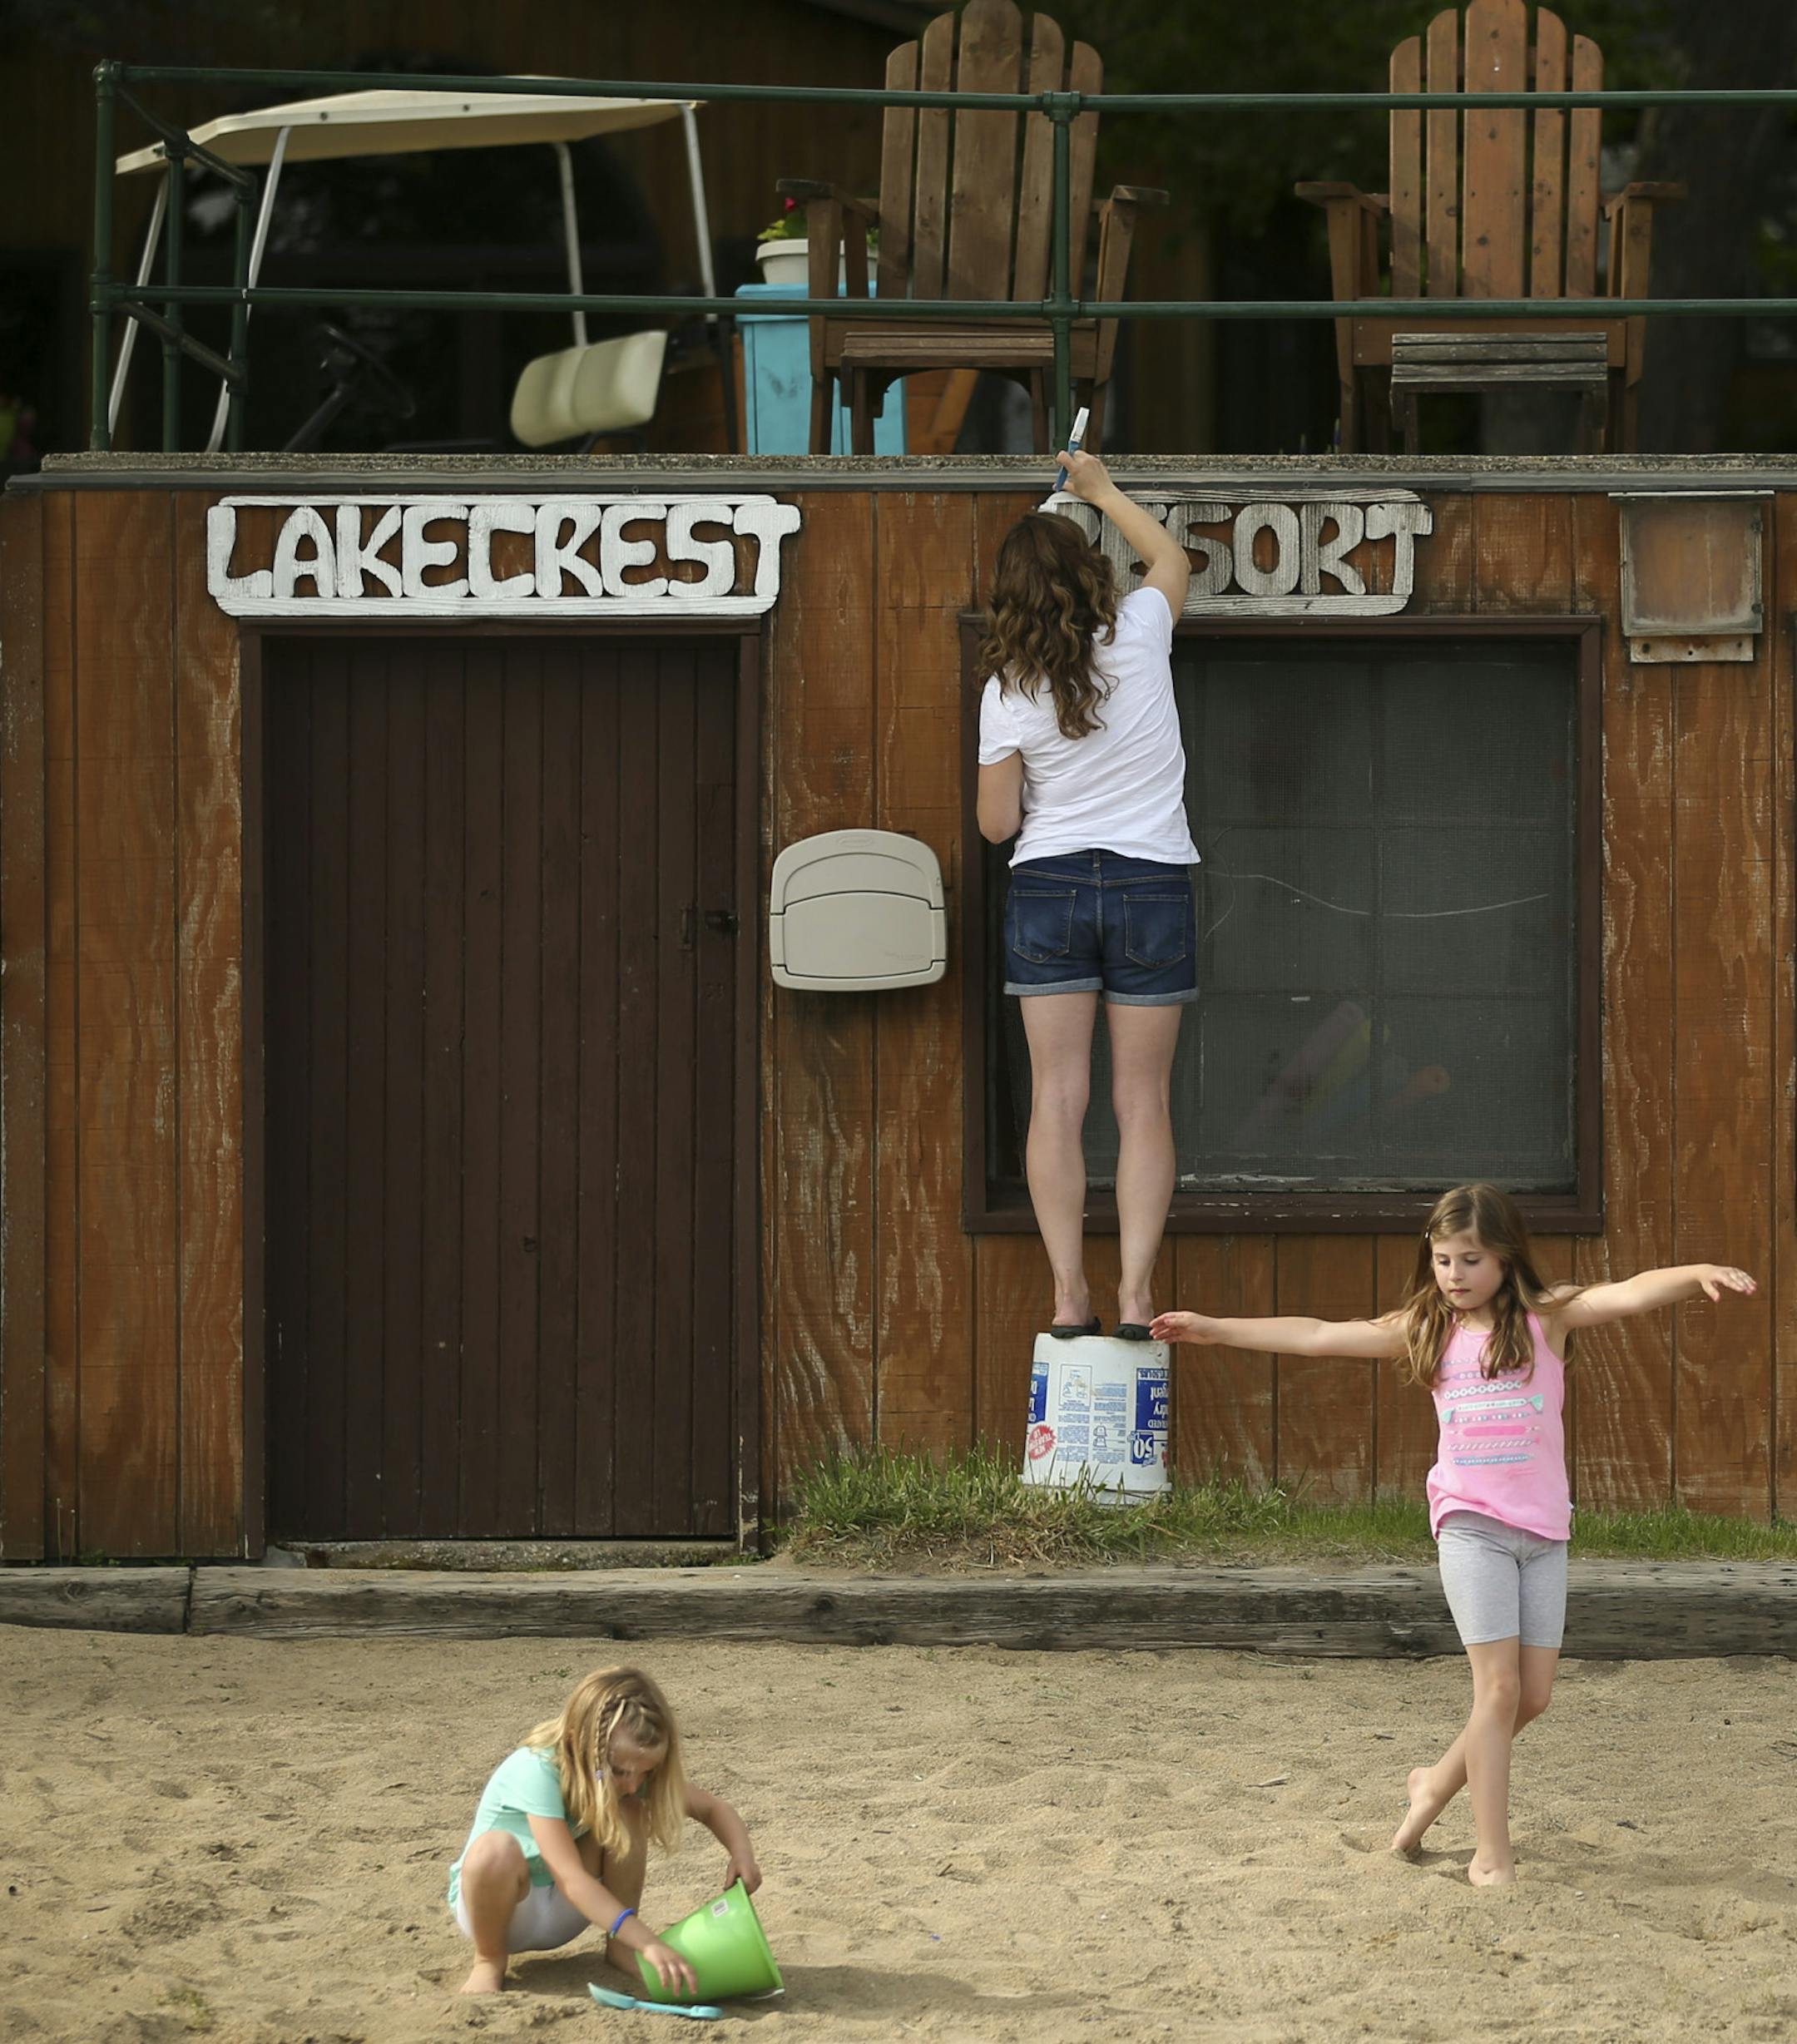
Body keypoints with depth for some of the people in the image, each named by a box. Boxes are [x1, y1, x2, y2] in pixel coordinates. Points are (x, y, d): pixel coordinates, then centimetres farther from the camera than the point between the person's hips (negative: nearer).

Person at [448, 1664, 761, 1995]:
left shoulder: (628, 1769, -11)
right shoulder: (537, 1770, -32)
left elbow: (712, 1808, 0)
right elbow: (570, 1879, -40)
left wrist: (741, 1852, -24)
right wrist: (648, 1944, -48)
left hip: (560, 1915, 5)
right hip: (496, 1903, -5)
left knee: (627, 1814, -17)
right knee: (498, 1849, -39)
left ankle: (620, 1947, -4)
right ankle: (489, 1961, -13)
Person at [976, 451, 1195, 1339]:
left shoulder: (1007, 691, -6)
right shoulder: (1138, 636, -5)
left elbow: (996, 824, -1)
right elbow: (1172, 559, 19)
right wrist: (1102, 490, 30)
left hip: (1049, 890, 0)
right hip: (1152, 884, 0)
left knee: (1057, 1098, 2)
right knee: (1143, 1101, 3)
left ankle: (1069, 1293, -3)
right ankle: (1135, 1292, -4)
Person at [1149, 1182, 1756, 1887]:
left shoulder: (1546, 1317, 0)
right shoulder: (1427, 1329, 7)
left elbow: (1629, 1295, -17)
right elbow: (1318, 1337, 14)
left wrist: (1698, 1274, -37)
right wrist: (1212, 1328, 19)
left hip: (1542, 1529, 1)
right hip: (1470, 1525, -1)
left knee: (1533, 1695, 2)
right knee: (1499, 1685, -9)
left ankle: (1438, 1782, 28)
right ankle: (1491, 1855, -4)